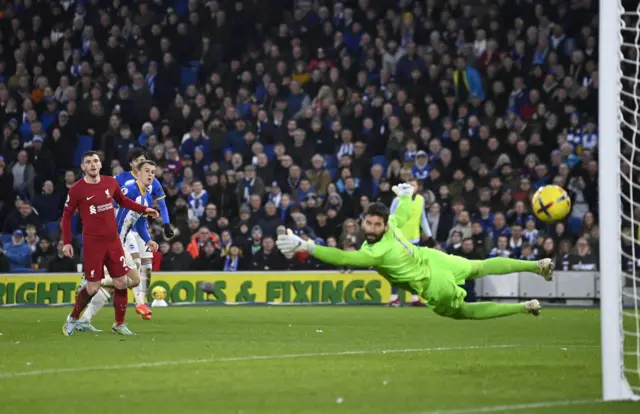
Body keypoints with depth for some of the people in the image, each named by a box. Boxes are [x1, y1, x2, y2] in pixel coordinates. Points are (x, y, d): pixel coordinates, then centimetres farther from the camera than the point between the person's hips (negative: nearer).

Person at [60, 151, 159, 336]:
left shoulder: (110, 182, 4)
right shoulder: (77, 189, -8)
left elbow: (123, 200, 21)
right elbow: (67, 215, 0)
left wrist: (144, 209, 11)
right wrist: (67, 242, -4)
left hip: (113, 241, 4)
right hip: (93, 243, -4)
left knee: (121, 282, 2)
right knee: (93, 287, -5)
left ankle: (119, 324, 16)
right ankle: (72, 319, 18)